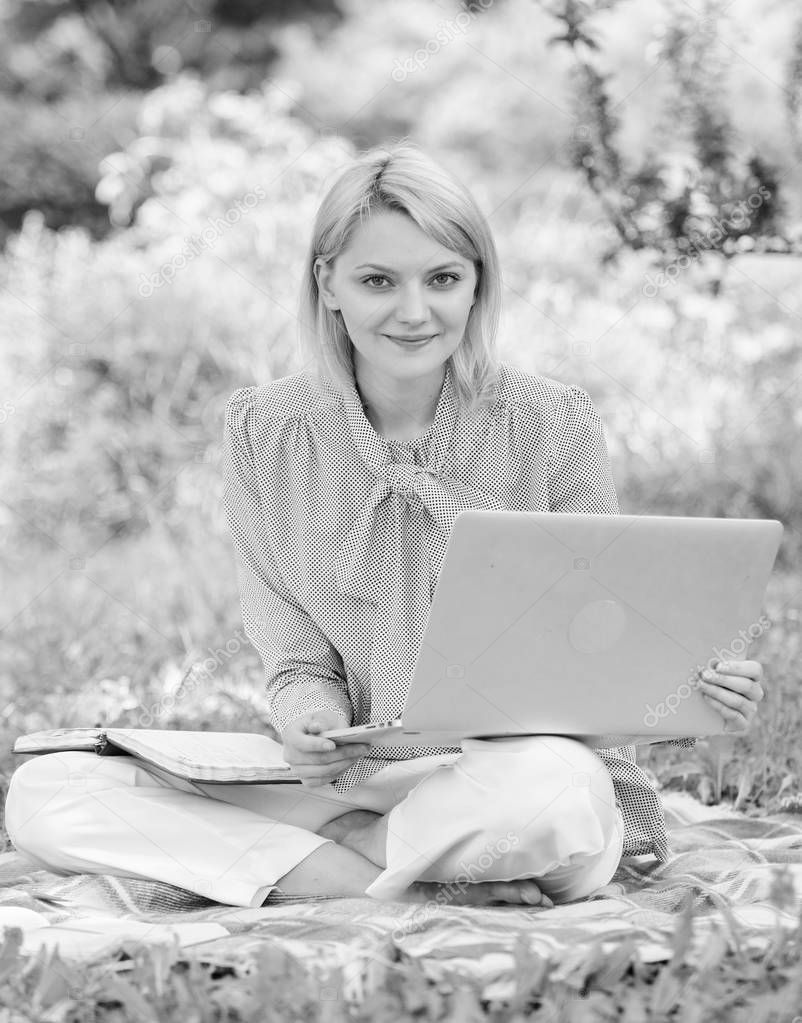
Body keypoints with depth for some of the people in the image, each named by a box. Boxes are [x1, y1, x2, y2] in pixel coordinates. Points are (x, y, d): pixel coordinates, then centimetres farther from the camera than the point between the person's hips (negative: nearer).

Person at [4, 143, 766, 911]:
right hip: (349, 778, 3)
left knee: (550, 792, -42)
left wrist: (690, 702, -23)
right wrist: (309, 721, -22)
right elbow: (297, 663, 2)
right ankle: (399, 881, -21)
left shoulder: (552, 425, -3)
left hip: (519, 770, -3)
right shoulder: (265, 432, 1)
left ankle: (338, 846, -14)